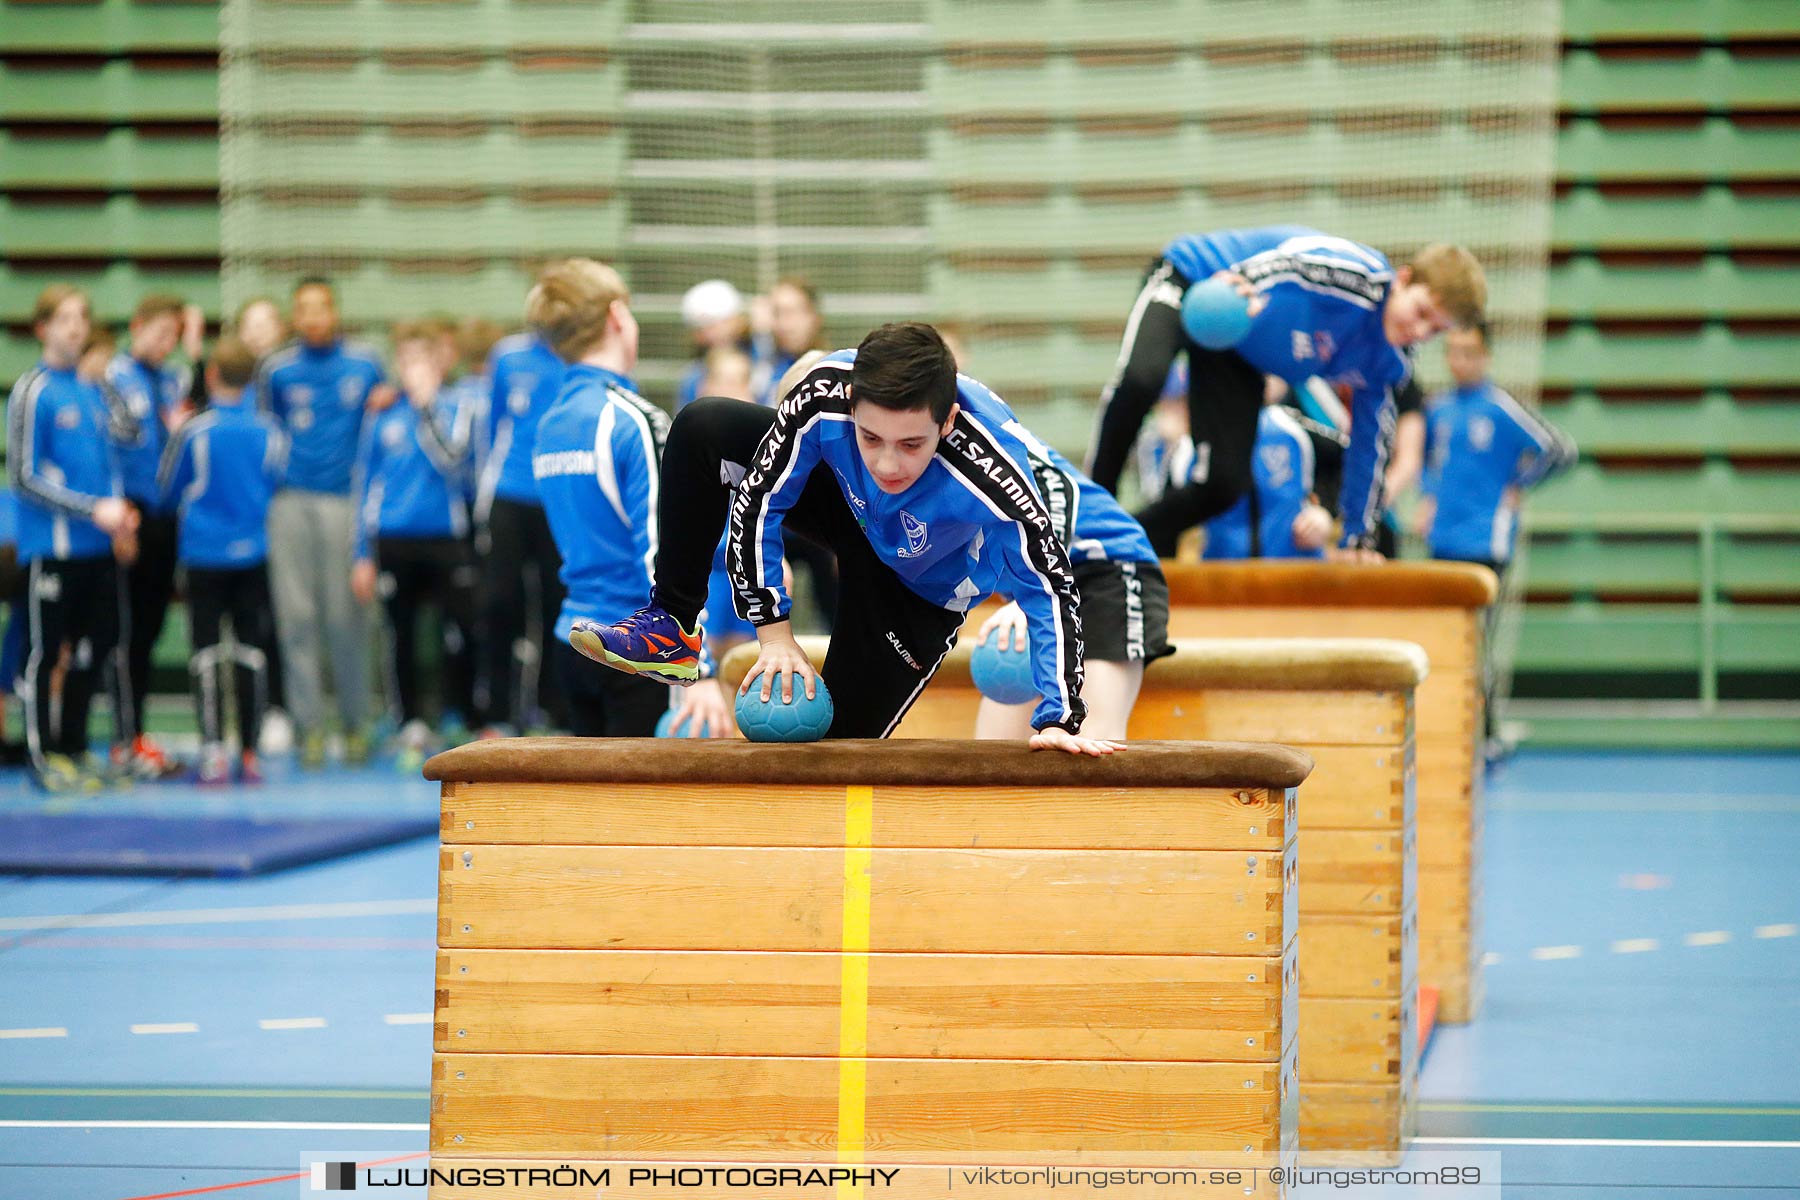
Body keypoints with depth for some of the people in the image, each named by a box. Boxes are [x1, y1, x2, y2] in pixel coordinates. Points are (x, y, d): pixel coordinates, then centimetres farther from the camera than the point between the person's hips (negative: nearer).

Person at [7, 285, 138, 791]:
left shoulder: (92, 391, 13)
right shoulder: (32, 391, -8)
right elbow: (24, 475, -11)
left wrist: (118, 511, 2)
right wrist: (93, 510, -15)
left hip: (98, 546, 7)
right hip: (51, 547, -7)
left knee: (94, 648, 10)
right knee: (46, 650, 0)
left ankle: (74, 747, 22)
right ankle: (44, 755, 7)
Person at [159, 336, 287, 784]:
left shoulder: (193, 432, -10)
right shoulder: (270, 431, -2)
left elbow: (166, 489, 1)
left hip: (203, 555, -2)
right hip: (254, 555, 2)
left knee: (207, 654, 0)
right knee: (252, 654, 7)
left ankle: (213, 753, -8)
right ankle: (251, 756, 7)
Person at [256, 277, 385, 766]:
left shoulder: (365, 365, 6)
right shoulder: (277, 369, 8)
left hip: (346, 500, -1)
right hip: (290, 502, 1)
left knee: (347, 616, -2)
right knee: (297, 615, -1)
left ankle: (356, 722, 10)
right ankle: (309, 725, 5)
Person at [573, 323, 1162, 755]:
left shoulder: (993, 480, -46)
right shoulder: (825, 394, -38)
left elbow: (1053, 592, -34)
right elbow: (757, 502, -22)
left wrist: (1057, 721, -39)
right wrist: (774, 631, -22)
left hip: (924, 582, -3)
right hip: (847, 502, 3)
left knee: (837, 735, -8)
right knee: (700, 428, -12)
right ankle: (671, 630, 0)